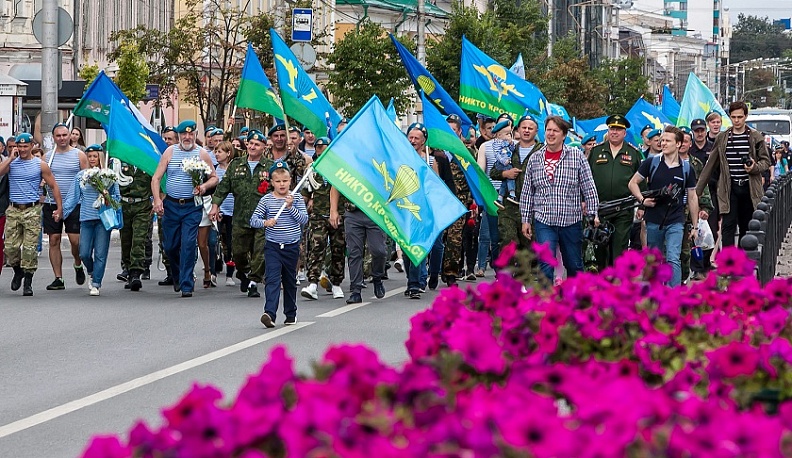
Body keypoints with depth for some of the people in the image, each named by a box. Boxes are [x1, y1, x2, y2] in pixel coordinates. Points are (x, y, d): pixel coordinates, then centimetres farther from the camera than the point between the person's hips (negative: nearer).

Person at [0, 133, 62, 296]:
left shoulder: (40, 165, 4)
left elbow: (53, 186, 6)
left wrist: (59, 208, 1)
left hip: (32, 210, -2)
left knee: (29, 248, -7)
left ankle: (28, 282, 0)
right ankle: (18, 271, 26)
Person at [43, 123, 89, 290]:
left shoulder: (79, 155, 3)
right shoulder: (47, 157, 9)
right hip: (51, 205, 2)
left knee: (75, 240, -8)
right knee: (54, 240, 1)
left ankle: (78, 265, 22)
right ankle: (58, 279, 6)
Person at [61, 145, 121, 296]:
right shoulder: (81, 176, 8)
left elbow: (117, 197, 7)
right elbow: (73, 197, 10)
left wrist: (108, 198, -13)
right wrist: (62, 212, 3)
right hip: (86, 218, 2)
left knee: (100, 254, -4)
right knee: (84, 253, -2)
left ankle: (96, 284, 5)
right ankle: (93, 273, 27)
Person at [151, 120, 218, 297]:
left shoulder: (202, 154, 2)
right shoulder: (170, 152, 4)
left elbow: (214, 178, 9)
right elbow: (156, 178, 3)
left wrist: (204, 186, -13)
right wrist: (157, 199, -11)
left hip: (192, 207, -2)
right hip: (171, 205, 2)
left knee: (188, 244, -11)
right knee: (170, 246, 7)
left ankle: (186, 284, -8)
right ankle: (177, 276, 33)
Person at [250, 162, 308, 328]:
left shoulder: (296, 198, 2)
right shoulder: (266, 200, 0)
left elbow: (304, 219, -7)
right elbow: (253, 220, 0)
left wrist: (291, 207, -20)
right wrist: (265, 222, -19)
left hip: (292, 247, 2)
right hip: (273, 247, -2)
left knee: (290, 281, 14)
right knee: (272, 279, -15)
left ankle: (291, 313, 28)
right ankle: (269, 313, -25)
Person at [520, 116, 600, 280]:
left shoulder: (577, 156, 0)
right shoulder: (534, 159, 7)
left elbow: (589, 187, 1)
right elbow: (527, 192, 12)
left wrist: (593, 214, -5)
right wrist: (526, 219, 10)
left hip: (571, 221, 0)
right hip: (543, 222, 0)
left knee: (574, 265, 11)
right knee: (546, 265, -11)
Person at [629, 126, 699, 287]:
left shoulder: (686, 169, 3)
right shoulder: (651, 163, 2)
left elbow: (692, 197, 9)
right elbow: (633, 183, 9)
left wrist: (695, 226, 9)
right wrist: (642, 199, -9)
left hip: (675, 222, -2)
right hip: (653, 221, 2)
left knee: (673, 260, -15)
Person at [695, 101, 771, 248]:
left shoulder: (756, 137, 3)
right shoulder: (722, 138, 6)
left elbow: (766, 161, 8)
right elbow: (710, 165, 10)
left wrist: (755, 167, -15)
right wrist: (697, 190, 9)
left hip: (749, 188, 0)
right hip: (729, 189, 0)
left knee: (746, 227, 7)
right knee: (728, 225, -10)